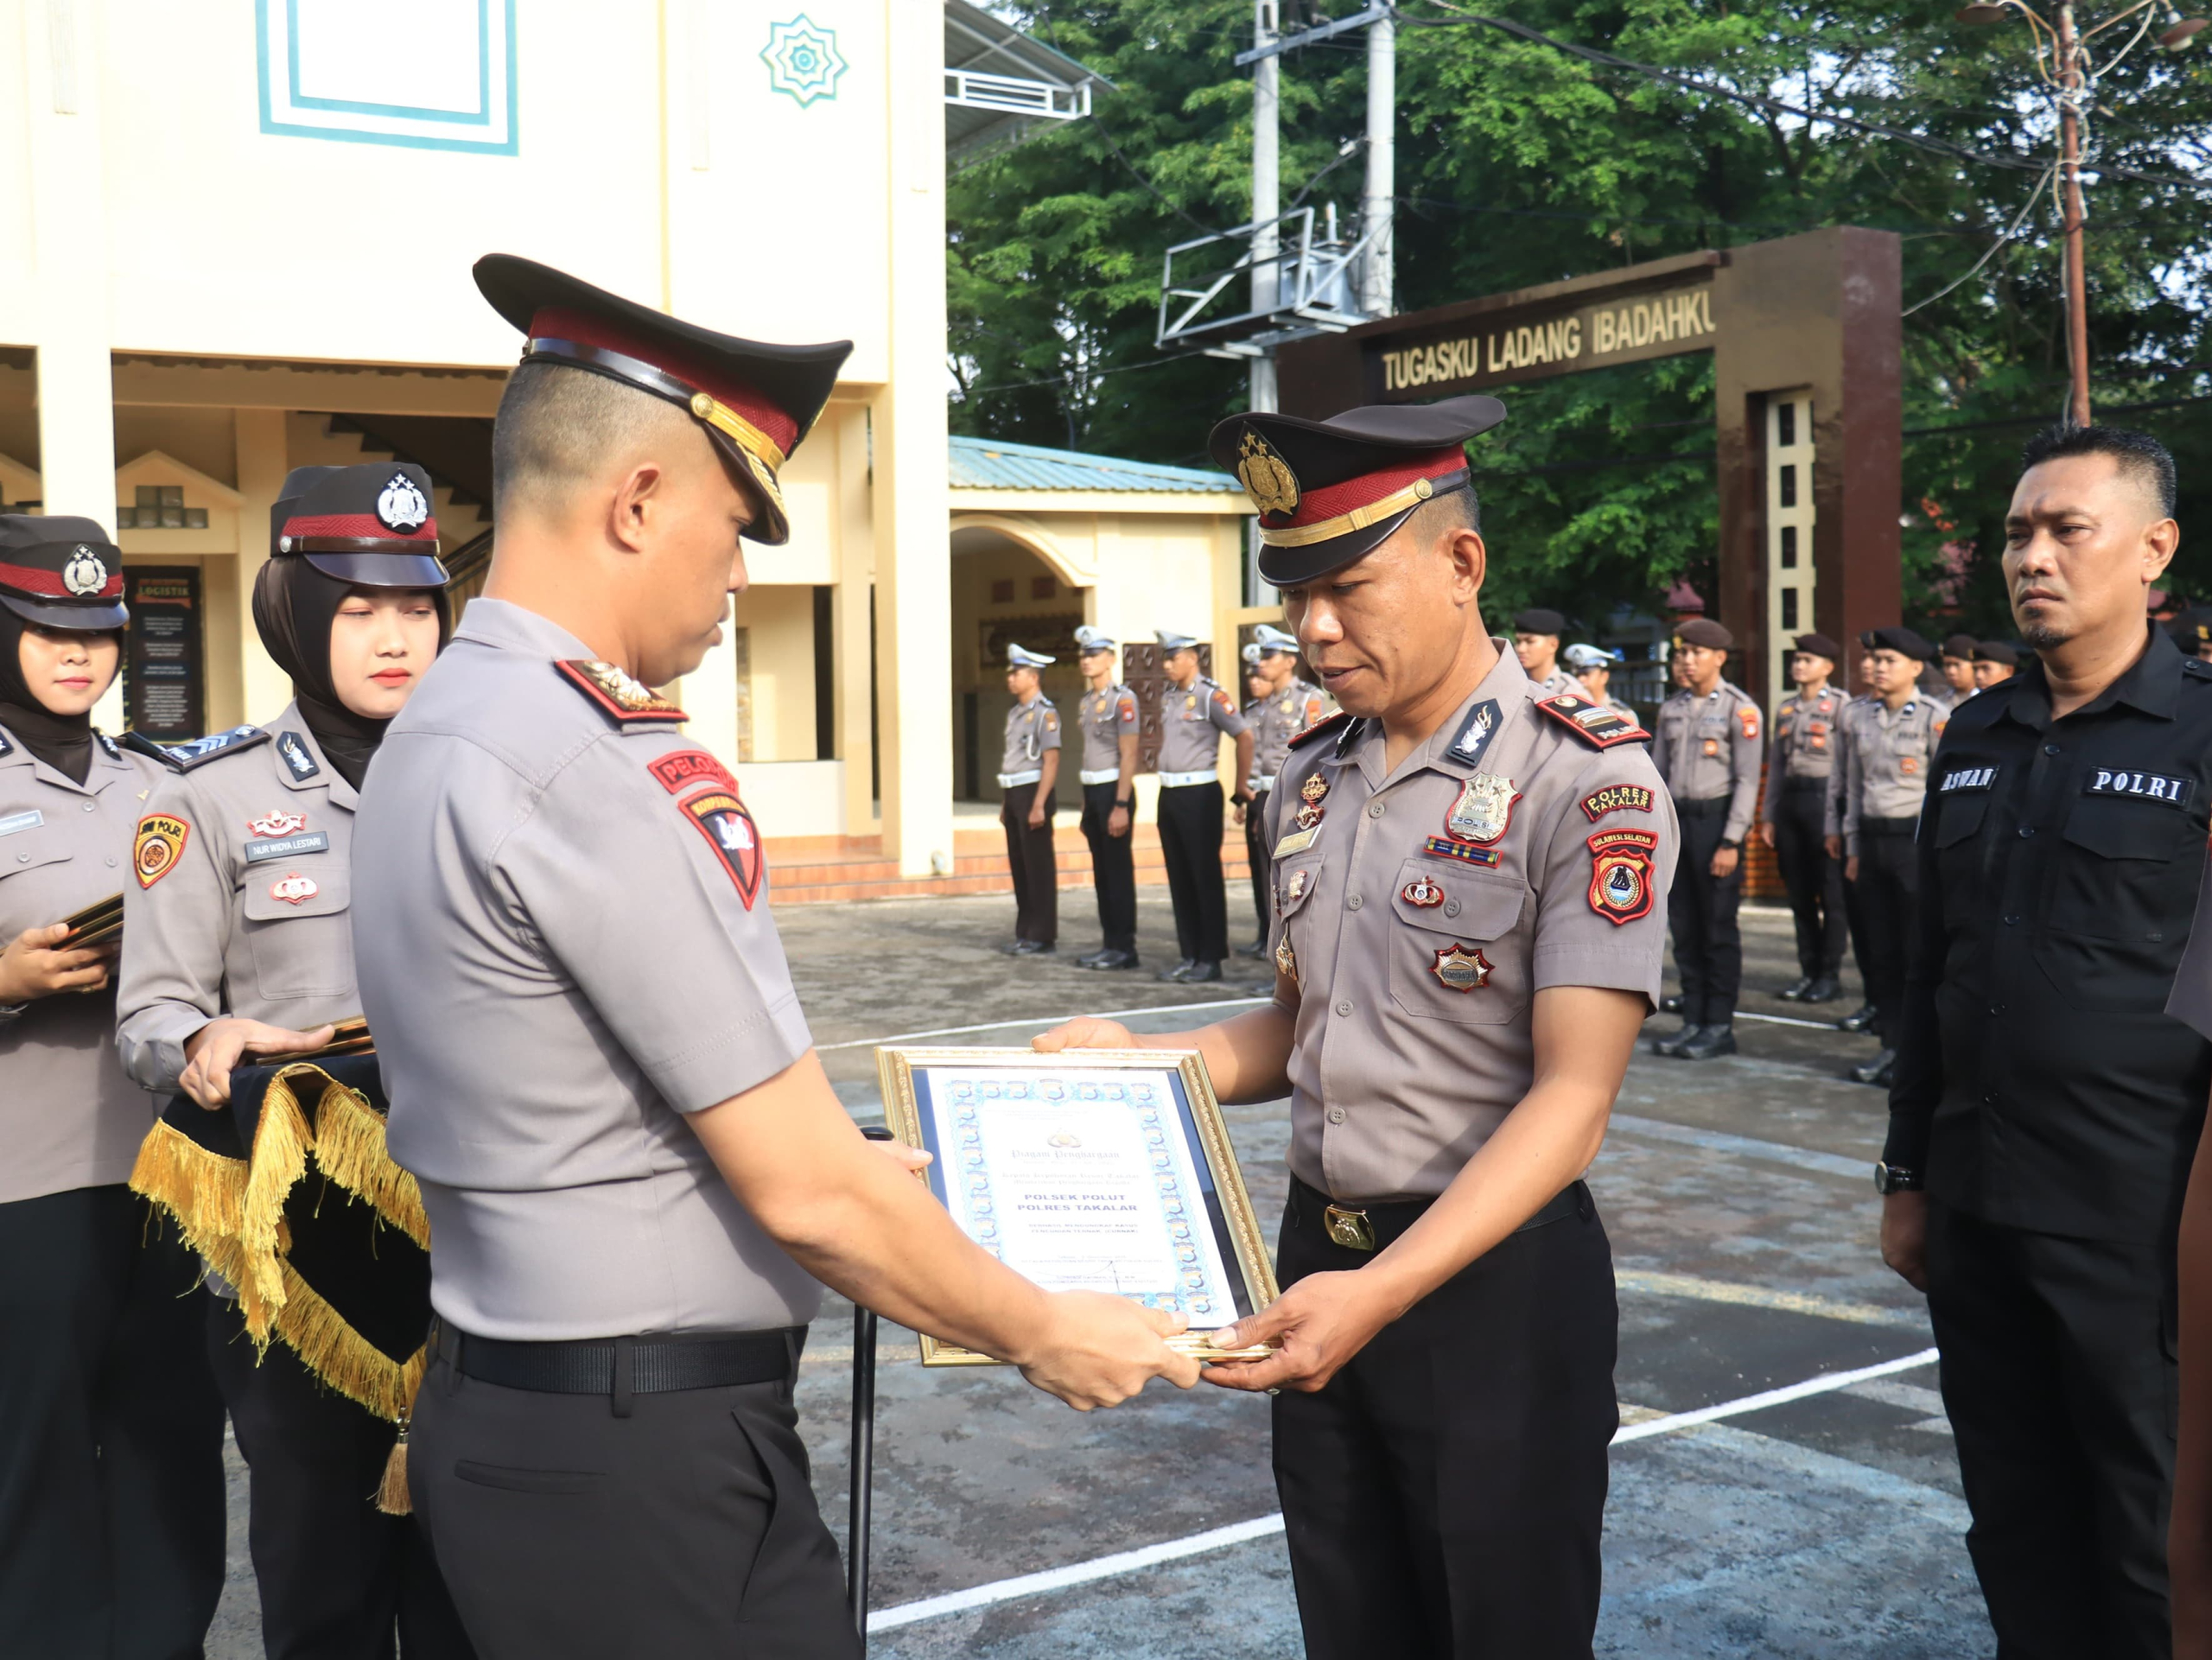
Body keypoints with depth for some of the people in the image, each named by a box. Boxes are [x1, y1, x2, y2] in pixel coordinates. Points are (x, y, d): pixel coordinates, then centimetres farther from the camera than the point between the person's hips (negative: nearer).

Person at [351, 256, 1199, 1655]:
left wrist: (830, 1163, 24)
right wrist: (1043, 1334, -5)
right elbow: (806, 1191, -19)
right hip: (639, 1460, -9)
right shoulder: (587, 775, -22)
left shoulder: (444, 733, 8)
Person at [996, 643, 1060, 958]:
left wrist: (1038, 805, -22)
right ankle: (1025, 933, 18)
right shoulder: (1015, 713, 16)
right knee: (1019, 866, 12)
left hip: (1033, 793, -9)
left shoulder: (1045, 712, -11)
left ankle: (1042, 937, 1)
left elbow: (1051, 761, -17)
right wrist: (1005, 803, 17)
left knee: (1039, 868, -3)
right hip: (1014, 793, 9)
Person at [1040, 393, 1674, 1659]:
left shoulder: (1587, 780, -14)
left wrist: (1382, 1293, -28)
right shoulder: (1312, 779, 7)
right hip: (1315, 1261, 6)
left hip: (1495, 1271, -6)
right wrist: (1137, 1060, -1)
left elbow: (1572, 1100, -20)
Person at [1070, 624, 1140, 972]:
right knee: (1101, 871, 10)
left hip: (1113, 791, -8)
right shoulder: (1085, 702, 14)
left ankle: (1124, 947, 2)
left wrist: (1121, 806, -20)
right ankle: (1109, 943, 16)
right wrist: (1086, 804, 15)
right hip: (1092, 792, 8)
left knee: (1119, 871, -3)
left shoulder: (1122, 699, -10)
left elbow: (1129, 755, -15)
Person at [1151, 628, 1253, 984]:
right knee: (1179, 878, 10)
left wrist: (1241, 787, -11)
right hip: (1169, 794, 8)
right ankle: (1189, 955, 17)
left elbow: (1244, 736, -14)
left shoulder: (1210, 696, -11)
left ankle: (1211, 958, 4)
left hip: (1199, 795, -8)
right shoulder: (1167, 695, 12)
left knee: (1206, 878, -1)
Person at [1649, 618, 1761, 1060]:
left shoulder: (1739, 709, -6)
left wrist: (1731, 841, -13)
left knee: (1719, 928, 0)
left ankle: (1719, 1026, 6)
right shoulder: (1671, 709, 11)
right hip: (1677, 819, 6)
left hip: (1716, 819, -6)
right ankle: (1693, 1021, 17)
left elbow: (1747, 780, -9)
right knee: (1684, 928, 9)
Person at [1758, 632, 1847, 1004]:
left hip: (1823, 796, -6)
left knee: (1830, 892, -1)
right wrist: (1767, 815, 14)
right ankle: (1808, 971, 16)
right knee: (1799, 892, 9)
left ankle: (1831, 975, 5)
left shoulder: (1839, 705, -3)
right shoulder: (1786, 708, 16)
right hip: (1789, 798, 6)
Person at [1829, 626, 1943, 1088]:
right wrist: (1853, 848, 13)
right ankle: (1892, 1044, 19)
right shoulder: (1859, 715, 9)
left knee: (1920, 951, 0)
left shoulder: (1935, 717, -7)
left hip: (1915, 838, -5)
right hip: (1872, 837, 6)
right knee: (1879, 950, 10)